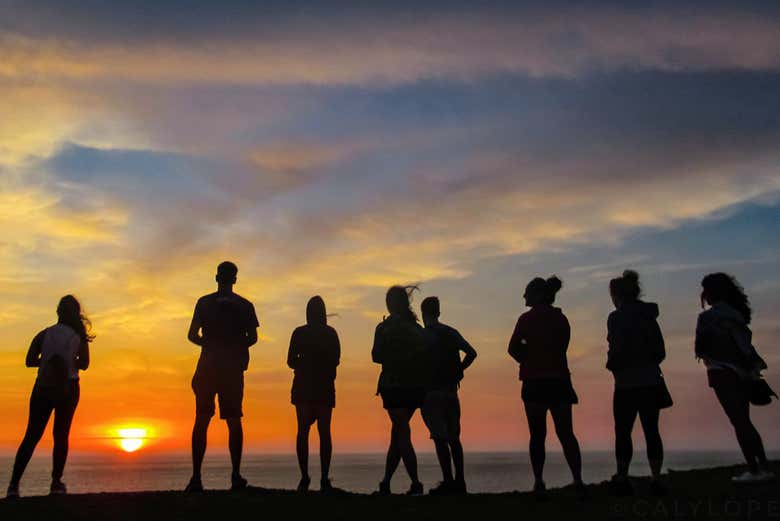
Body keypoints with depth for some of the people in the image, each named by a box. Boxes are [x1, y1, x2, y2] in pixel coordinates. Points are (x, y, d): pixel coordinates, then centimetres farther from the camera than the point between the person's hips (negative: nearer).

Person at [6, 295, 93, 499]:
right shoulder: (80, 336, 0)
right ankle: (56, 483, 6)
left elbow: (29, 361, -5)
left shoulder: (45, 334, 1)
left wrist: (48, 358, 10)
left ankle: (14, 484, -5)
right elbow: (84, 364, 2)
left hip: (44, 389, 0)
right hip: (68, 389, 0)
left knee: (31, 436, 4)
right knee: (61, 436, 9)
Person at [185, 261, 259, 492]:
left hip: (208, 366, -1)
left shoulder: (204, 302, 3)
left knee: (201, 421, 4)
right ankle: (236, 475, 2)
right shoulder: (245, 305, 5)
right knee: (234, 420, 6)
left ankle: (196, 477, -1)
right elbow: (252, 337, 1)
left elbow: (192, 335, 0)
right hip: (233, 368, 1)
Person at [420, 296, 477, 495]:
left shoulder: (423, 335, -7)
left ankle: (448, 481, -6)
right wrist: (456, 371, 10)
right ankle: (459, 481, 13)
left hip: (431, 391, -6)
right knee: (454, 437, 11)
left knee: (440, 438, -4)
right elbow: (471, 353, 4)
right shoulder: (451, 333, 11)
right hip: (451, 389, 6)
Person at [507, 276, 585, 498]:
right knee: (566, 432, 4)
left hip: (535, 381, -4)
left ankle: (539, 482, 1)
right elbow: (560, 348, 11)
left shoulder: (528, 318, -4)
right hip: (559, 380, 4)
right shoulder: (561, 319, 10)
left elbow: (513, 348, -5)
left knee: (537, 434, 2)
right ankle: (578, 481, -3)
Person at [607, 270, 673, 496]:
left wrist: (611, 365, 1)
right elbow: (661, 352, 10)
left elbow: (618, 350, -17)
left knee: (623, 432, 2)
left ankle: (622, 479, 2)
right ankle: (656, 479, 8)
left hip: (628, 384, -6)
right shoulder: (649, 316, 10)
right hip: (652, 382, 6)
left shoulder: (617, 317, -11)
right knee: (651, 430, 7)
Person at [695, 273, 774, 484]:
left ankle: (754, 470, -4)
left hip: (723, 373, -7)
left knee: (739, 422, -4)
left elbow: (700, 349, -8)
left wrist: (703, 351, 12)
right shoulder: (736, 313, 11)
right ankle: (763, 467, 14)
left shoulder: (708, 317, -10)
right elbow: (745, 342, 11)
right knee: (744, 421, 14)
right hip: (743, 373, 7)